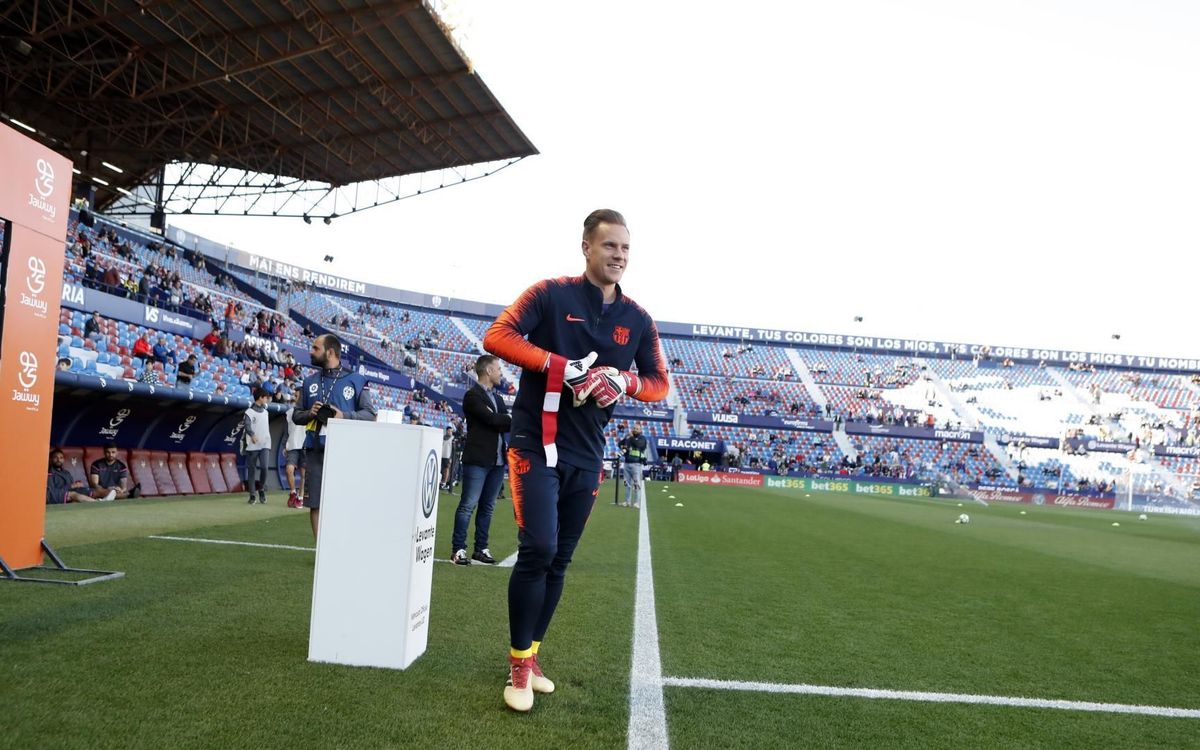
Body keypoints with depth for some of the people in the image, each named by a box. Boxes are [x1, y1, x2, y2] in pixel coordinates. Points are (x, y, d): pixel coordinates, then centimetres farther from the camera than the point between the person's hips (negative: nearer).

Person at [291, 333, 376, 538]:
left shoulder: (356, 381, 2)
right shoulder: (309, 382, 13)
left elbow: (369, 414, 0)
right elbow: (296, 416, 17)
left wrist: (345, 416, -15)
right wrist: (310, 413, -4)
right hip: (316, 451, 4)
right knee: (316, 504, 5)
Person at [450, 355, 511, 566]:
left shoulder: (497, 398, 20)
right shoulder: (473, 395, -6)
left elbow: (506, 423, 12)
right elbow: (492, 419, -16)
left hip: (498, 460, 8)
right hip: (478, 459, -8)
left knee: (487, 507, 10)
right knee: (468, 505, -6)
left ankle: (481, 549, 15)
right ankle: (458, 549, -2)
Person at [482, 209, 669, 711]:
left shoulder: (638, 320, 6)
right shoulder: (550, 294, -6)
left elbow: (659, 383, 12)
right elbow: (497, 337, -15)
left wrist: (624, 382, -11)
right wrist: (563, 366, -23)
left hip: (586, 455, 5)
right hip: (536, 444, -5)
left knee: (559, 561, 11)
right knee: (538, 548, -15)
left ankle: (530, 655, 26)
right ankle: (519, 664, 3)